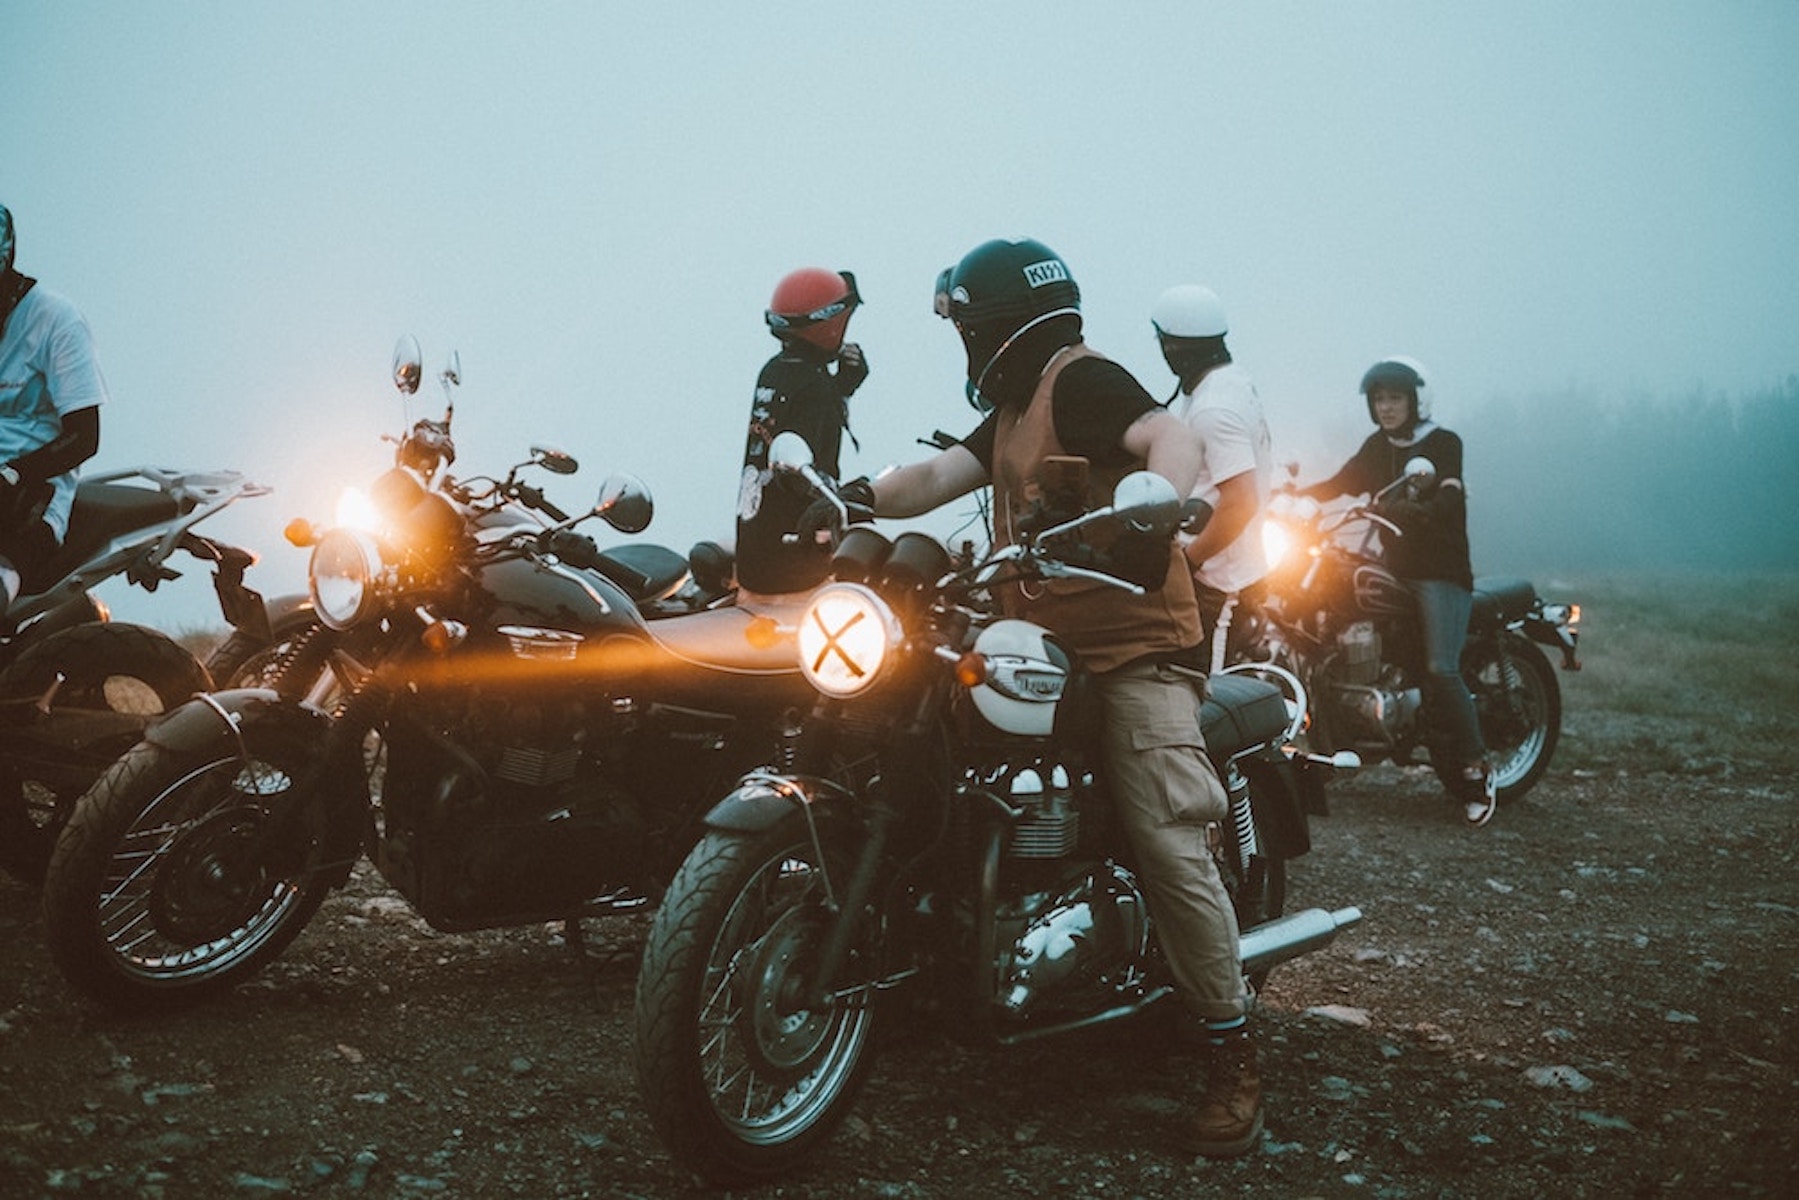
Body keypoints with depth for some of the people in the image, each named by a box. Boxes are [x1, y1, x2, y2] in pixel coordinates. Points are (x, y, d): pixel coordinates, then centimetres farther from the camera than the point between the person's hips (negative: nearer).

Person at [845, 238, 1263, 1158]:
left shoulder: (1079, 378, -9)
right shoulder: (1014, 408, 21)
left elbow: (1172, 439, -26)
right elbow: (938, 476, 11)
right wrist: (851, 498, -6)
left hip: (1131, 650, -10)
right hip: (1048, 654, 10)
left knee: (1168, 847, -14)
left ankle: (1233, 1056, -5)